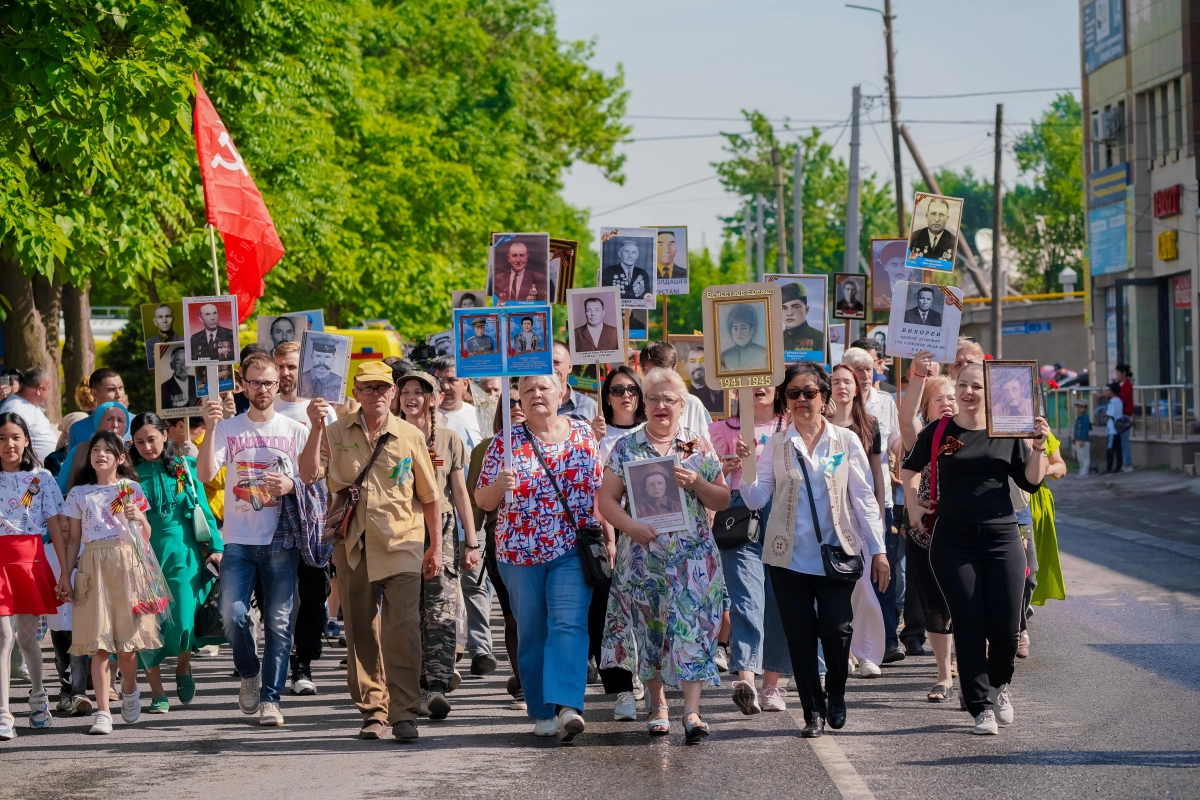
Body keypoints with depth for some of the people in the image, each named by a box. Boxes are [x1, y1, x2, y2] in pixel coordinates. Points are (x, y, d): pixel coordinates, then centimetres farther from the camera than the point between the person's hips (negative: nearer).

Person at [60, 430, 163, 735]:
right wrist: (65, 575, 7)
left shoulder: (132, 489, 10)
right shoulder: (79, 493, 12)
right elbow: (73, 539, 13)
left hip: (127, 564, 0)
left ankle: (130, 691, 28)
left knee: (126, 641, -1)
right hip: (93, 566, 0)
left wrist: (139, 517, -9)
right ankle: (102, 711, -5)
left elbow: (146, 534, 11)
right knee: (98, 643, -5)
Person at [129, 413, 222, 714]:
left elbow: (203, 509, 10)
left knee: (183, 624, -11)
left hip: (183, 553, 0)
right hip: (144, 556, 0)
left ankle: (183, 667, 20)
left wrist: (216, 547, 2)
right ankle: (157, 693, 9)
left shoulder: (185, 467, 7)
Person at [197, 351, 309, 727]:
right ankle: (249, 673, 15)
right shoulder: (228, 429, 5)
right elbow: (205, 475, -8)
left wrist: (292, 485, -11)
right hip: (239, 541, 0)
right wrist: (210, 429, -18)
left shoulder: (296, 431, 8)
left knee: (278, 621, -1)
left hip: (281, 541, 0)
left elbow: (314, 481, 10)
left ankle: (270, 698, 5)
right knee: (232, 614, -12)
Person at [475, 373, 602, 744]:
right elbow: (483, 501, 3)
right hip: (520, 551, 1)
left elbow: (598, 488, 12)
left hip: (572, 549, -1)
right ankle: (543, 712, 14)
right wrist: (499, 486, -19)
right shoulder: (505, 442, 3)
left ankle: (567, 706, -24)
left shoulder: (582, 434, 7)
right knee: (531, 632, 5)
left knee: (569, 624, -14)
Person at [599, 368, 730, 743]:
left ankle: (691, 711, -12)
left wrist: (696, 483, -12)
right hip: (643, 555, 1)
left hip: (692, 555, -1)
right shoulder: (625, 448, 6)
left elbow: (723, 501, 7)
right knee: (650, 627, 5)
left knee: (691, 628, -9)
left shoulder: (699, 447, 7)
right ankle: (657, 705, 19)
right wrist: (630, 526, -14)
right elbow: (607, 499, 3)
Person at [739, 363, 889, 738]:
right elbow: (756, 499, 0)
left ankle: (836, 693, 19)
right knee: (800, 636, 3)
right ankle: (814, 711, 16)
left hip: (836, 553, -1)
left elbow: (863, 497, 5)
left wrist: (878, 549, 1)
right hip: (788, 556, 1)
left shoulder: (846, 441, 4)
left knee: (836, 630, -9)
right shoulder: (775, 444, 5)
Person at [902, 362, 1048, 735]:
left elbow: (1031, 481, 4)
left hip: (1002, 538, 1)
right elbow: (910, 469, 20)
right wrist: (913, 508, 11)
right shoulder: (938, 432, 4)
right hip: (952, 543, -1)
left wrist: (1038, 447, -9)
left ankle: (1000, 685, 29)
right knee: (969, 627, -3)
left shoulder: (1007, 433, 5)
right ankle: (981, 708, 7)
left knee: (1006, 627, -2)